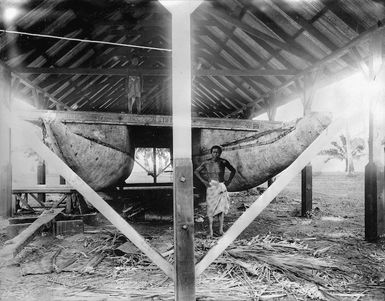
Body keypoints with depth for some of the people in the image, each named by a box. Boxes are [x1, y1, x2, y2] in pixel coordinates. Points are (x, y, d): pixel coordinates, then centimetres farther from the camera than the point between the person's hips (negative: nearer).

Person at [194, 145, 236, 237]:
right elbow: (196, 171, 4)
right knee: (211, 208, -4)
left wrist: (229, 181, 1)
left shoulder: (223, 162, -3)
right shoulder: (206, 162, -4)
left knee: (221, 207, 0)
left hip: (221, 186, 1)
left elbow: (233, 170, 11)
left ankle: (221, 230, 8)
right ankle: (210, 231, 2)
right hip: (211, 186, -1)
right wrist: (203, 181, -4)